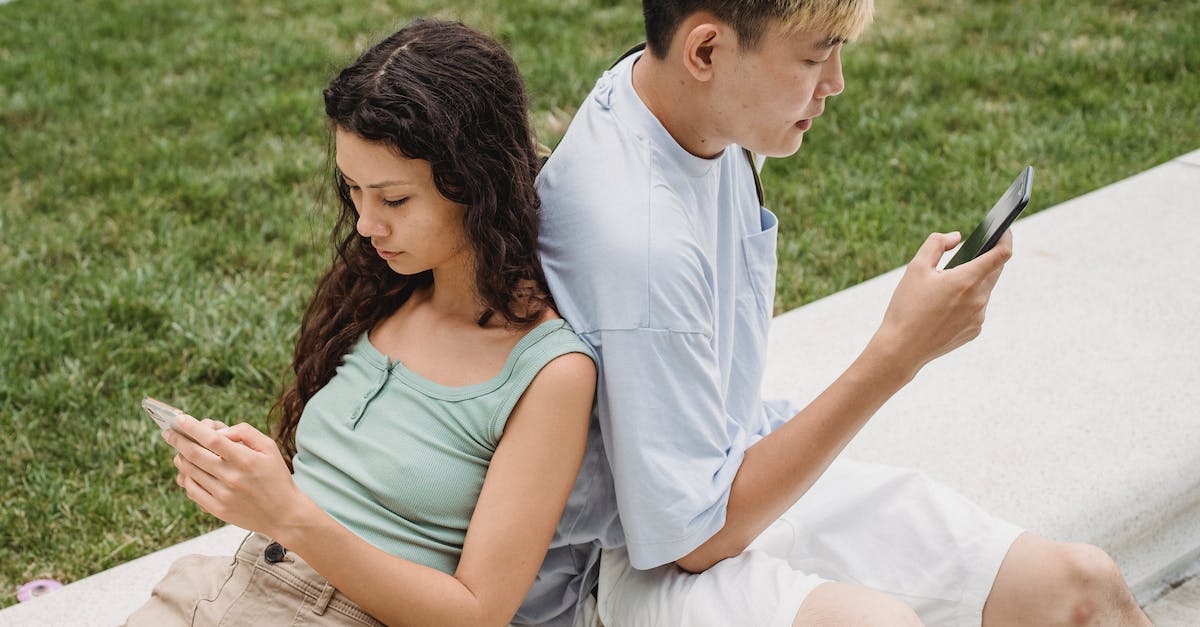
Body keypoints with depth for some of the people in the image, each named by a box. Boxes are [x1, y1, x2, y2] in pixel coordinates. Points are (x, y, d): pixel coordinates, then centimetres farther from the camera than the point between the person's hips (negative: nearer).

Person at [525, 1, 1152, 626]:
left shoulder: (697, 106, -4)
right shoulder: (639, 242, -32)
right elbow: (693, 539, -25)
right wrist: (897, 353, -26)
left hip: (733, 462, 9)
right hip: (647, 558, -8)